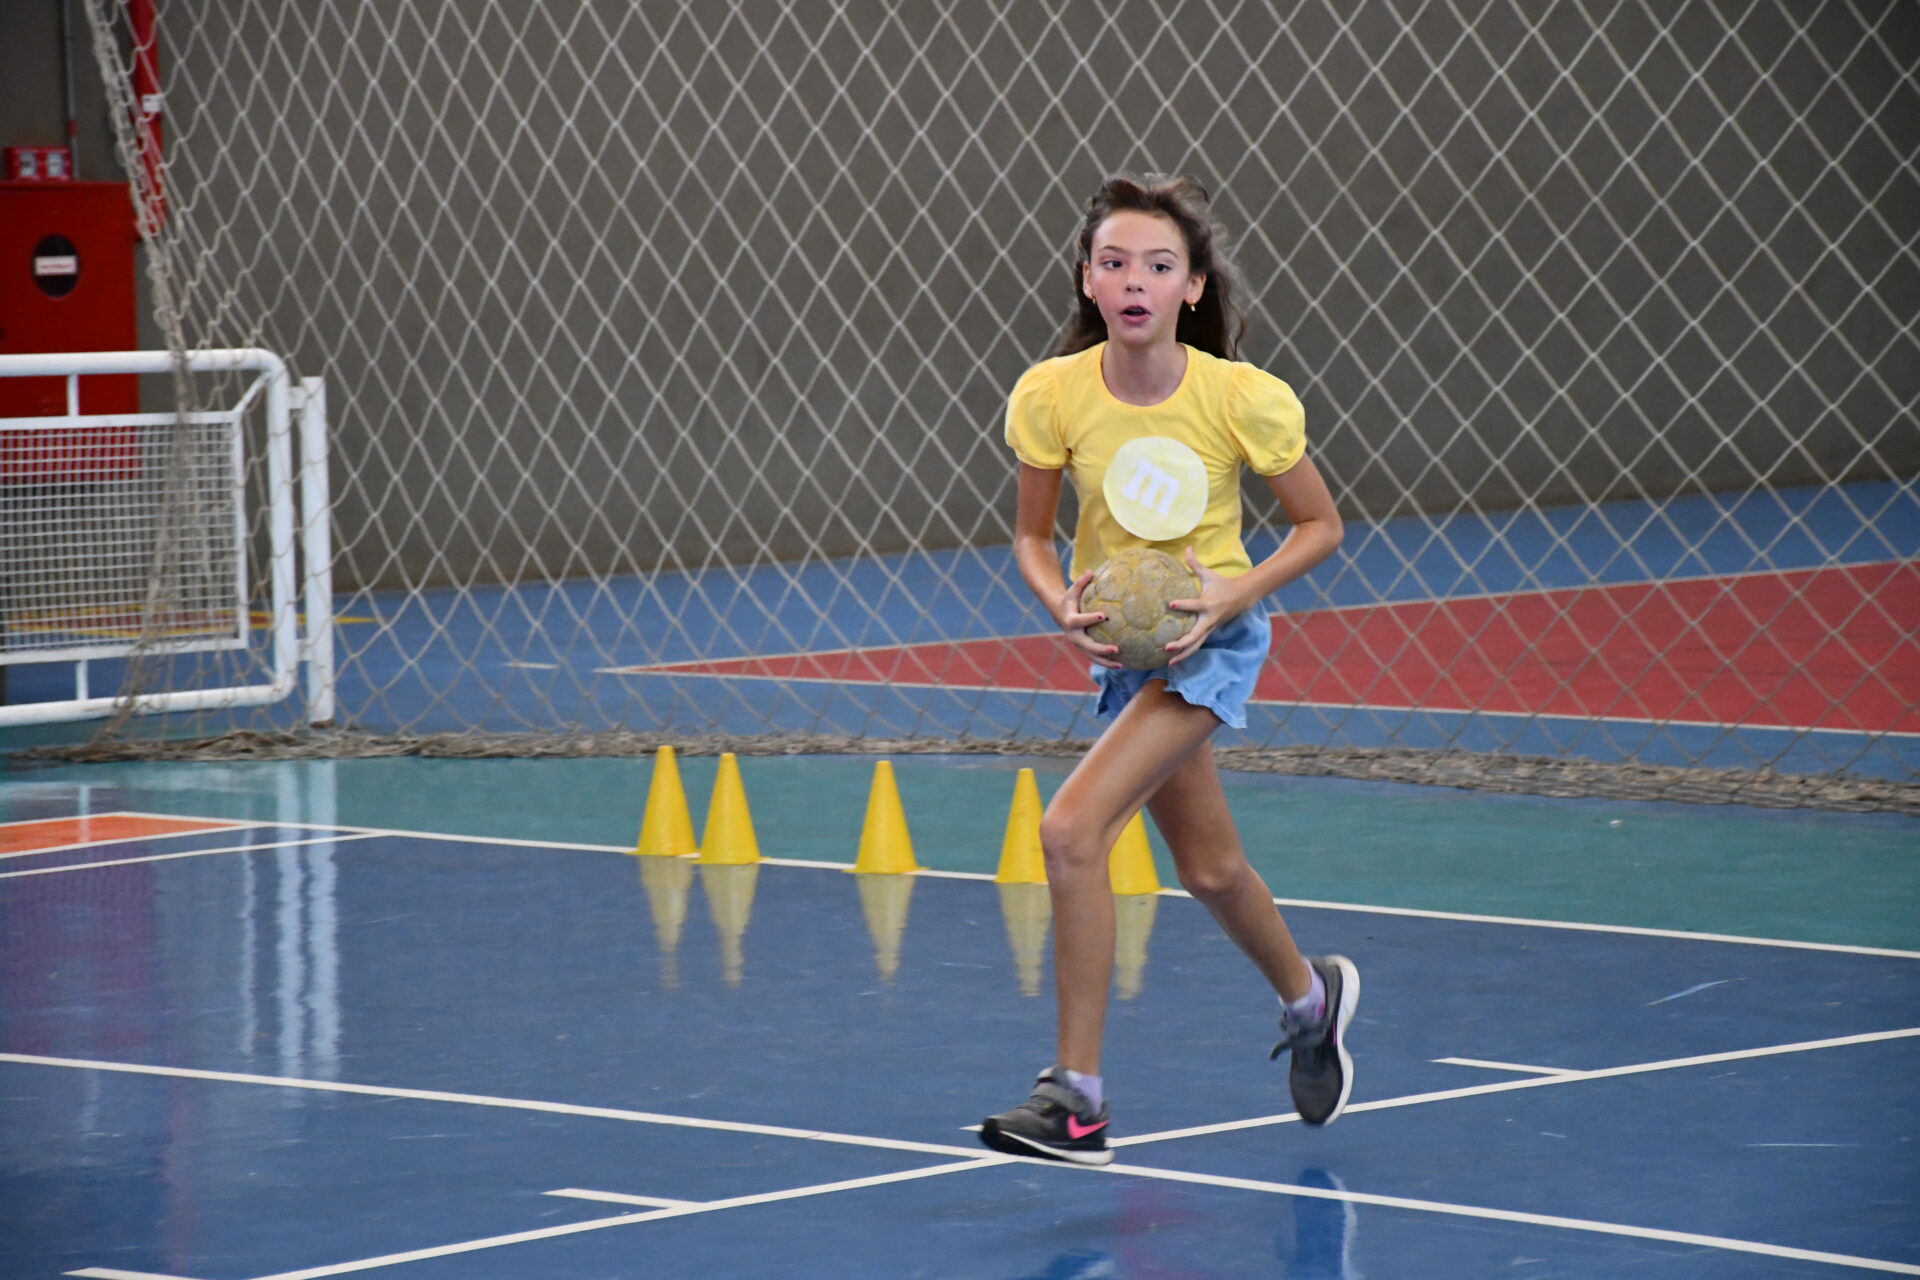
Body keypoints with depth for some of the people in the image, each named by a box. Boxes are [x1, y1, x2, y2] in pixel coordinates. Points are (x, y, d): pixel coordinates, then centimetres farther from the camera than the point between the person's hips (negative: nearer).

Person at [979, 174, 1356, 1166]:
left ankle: (1076, 1095, -15)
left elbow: (1320, 527, -7)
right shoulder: (1051, 396, -14)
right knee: (1208, 868, 19)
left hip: (1210, 636, -5)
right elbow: (1031, 536, 0)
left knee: (1071, 830, -22)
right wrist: (1063, 606, -20)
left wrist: (1234, 593, -22)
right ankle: (1308, 997, 51)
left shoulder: (1244, 400, -21)